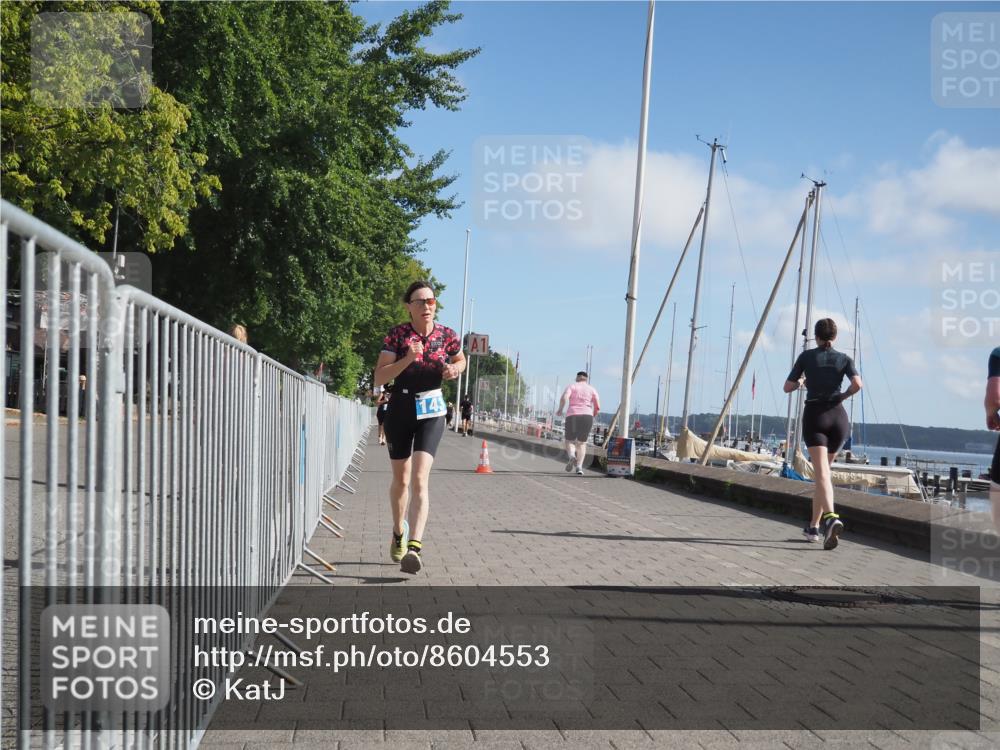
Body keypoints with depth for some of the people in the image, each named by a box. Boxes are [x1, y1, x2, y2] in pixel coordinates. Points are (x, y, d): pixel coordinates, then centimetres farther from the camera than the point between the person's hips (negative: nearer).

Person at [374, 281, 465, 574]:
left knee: (419, 479, -16)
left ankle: (414, 546, -25)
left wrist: (454, 369, -5)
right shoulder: (396, 335, -9)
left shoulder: (446, 336, -3)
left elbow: (461, 361, 18)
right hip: (400, 410, 1)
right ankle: (398, 534, 38)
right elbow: (379, 377, -14)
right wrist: (408, 359, -27)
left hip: (431, 412, -1)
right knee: (400, 478, 14)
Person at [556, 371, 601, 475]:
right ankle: (579, 466, -3)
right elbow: (597, 407, 5)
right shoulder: (591, 389, 12)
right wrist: (592, 416, 23)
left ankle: (571, 456, -21)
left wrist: (560, 410, 3)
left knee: (569, 441, 12)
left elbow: (564, 398, -12)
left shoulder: (572, 386, 7)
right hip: (587, 416, 1)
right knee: (582, 443, 15)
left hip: (572, 416, -1)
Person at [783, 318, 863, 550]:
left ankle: (831, 518, -41)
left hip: (814, 416, -3)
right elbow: (858, 384, -10)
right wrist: (842, 396, 9)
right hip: (838, 417, 3)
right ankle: (814, 526, 20)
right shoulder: (844, 359, 7)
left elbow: (787, 387, 7)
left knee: (822, 473, -16)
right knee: (823, 471, 18)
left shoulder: (806, 356, 4)